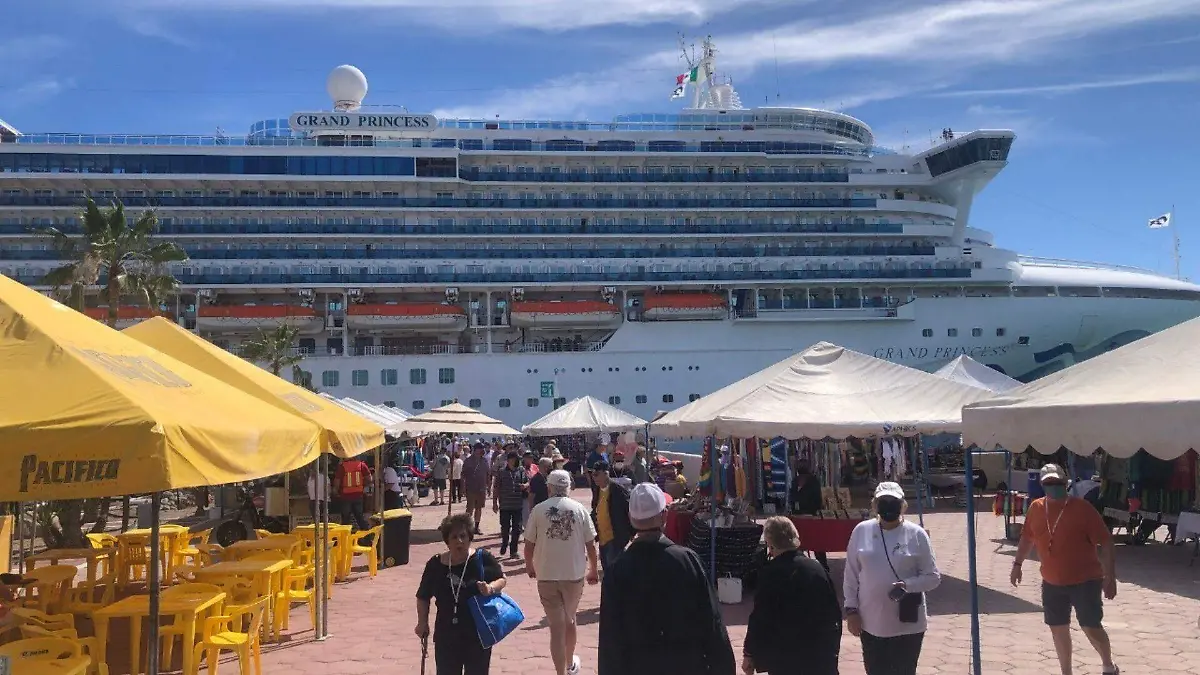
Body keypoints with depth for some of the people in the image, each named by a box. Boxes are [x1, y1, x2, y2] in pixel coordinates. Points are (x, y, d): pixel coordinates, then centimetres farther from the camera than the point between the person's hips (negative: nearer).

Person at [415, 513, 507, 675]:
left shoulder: (483, 559, -8)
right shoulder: (435, 564, 0)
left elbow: (502, 579, -3)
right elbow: (423, 597, 11)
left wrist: (491, 588, -23)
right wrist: (423, 622, 3)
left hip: (477, 634, -2)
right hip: (446, 635, 2)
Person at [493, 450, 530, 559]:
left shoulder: (522, 471, 4)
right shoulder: (502, 472, -1)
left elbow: (528, 482, 12)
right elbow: (496, 489, 1)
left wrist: (526, 485, -12)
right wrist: (495, 503, -1)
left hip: (518, 505, 2)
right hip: (505, 505, -2)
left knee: (517, 528, 5)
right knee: (505, 527, 6)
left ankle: (513, 550, 16)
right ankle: (504, 544, 32)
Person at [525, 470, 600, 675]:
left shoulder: (538, 510, -6)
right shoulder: (579, 509, -3)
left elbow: (529, 545, -3)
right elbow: (590, 545, -1)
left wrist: (530, 566, 17)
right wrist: (593, 570, 13)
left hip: (546, 575, -2)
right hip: (575, 573, 2)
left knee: (557, 626, 4)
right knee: (570, 620, 23)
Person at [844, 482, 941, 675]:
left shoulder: (916, 534, -7)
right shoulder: (862, 531, -2)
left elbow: (933, 577, -4)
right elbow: (851, 575, 5)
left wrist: (907, 585, -21)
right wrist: (851, 609, 1)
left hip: (907, 624, -2)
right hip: (870, 622, 2)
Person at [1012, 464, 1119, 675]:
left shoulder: (1083, 509, -14)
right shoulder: (1035, 508, 0)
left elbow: (1106, 543, -13)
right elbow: (1027, 538, 16)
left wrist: (1110, 576, -16)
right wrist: (1017, 564, 16)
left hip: (1085, 581, -5)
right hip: (1052, 583, 5)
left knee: (1091, 627, -1)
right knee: (1058, 629, 11)